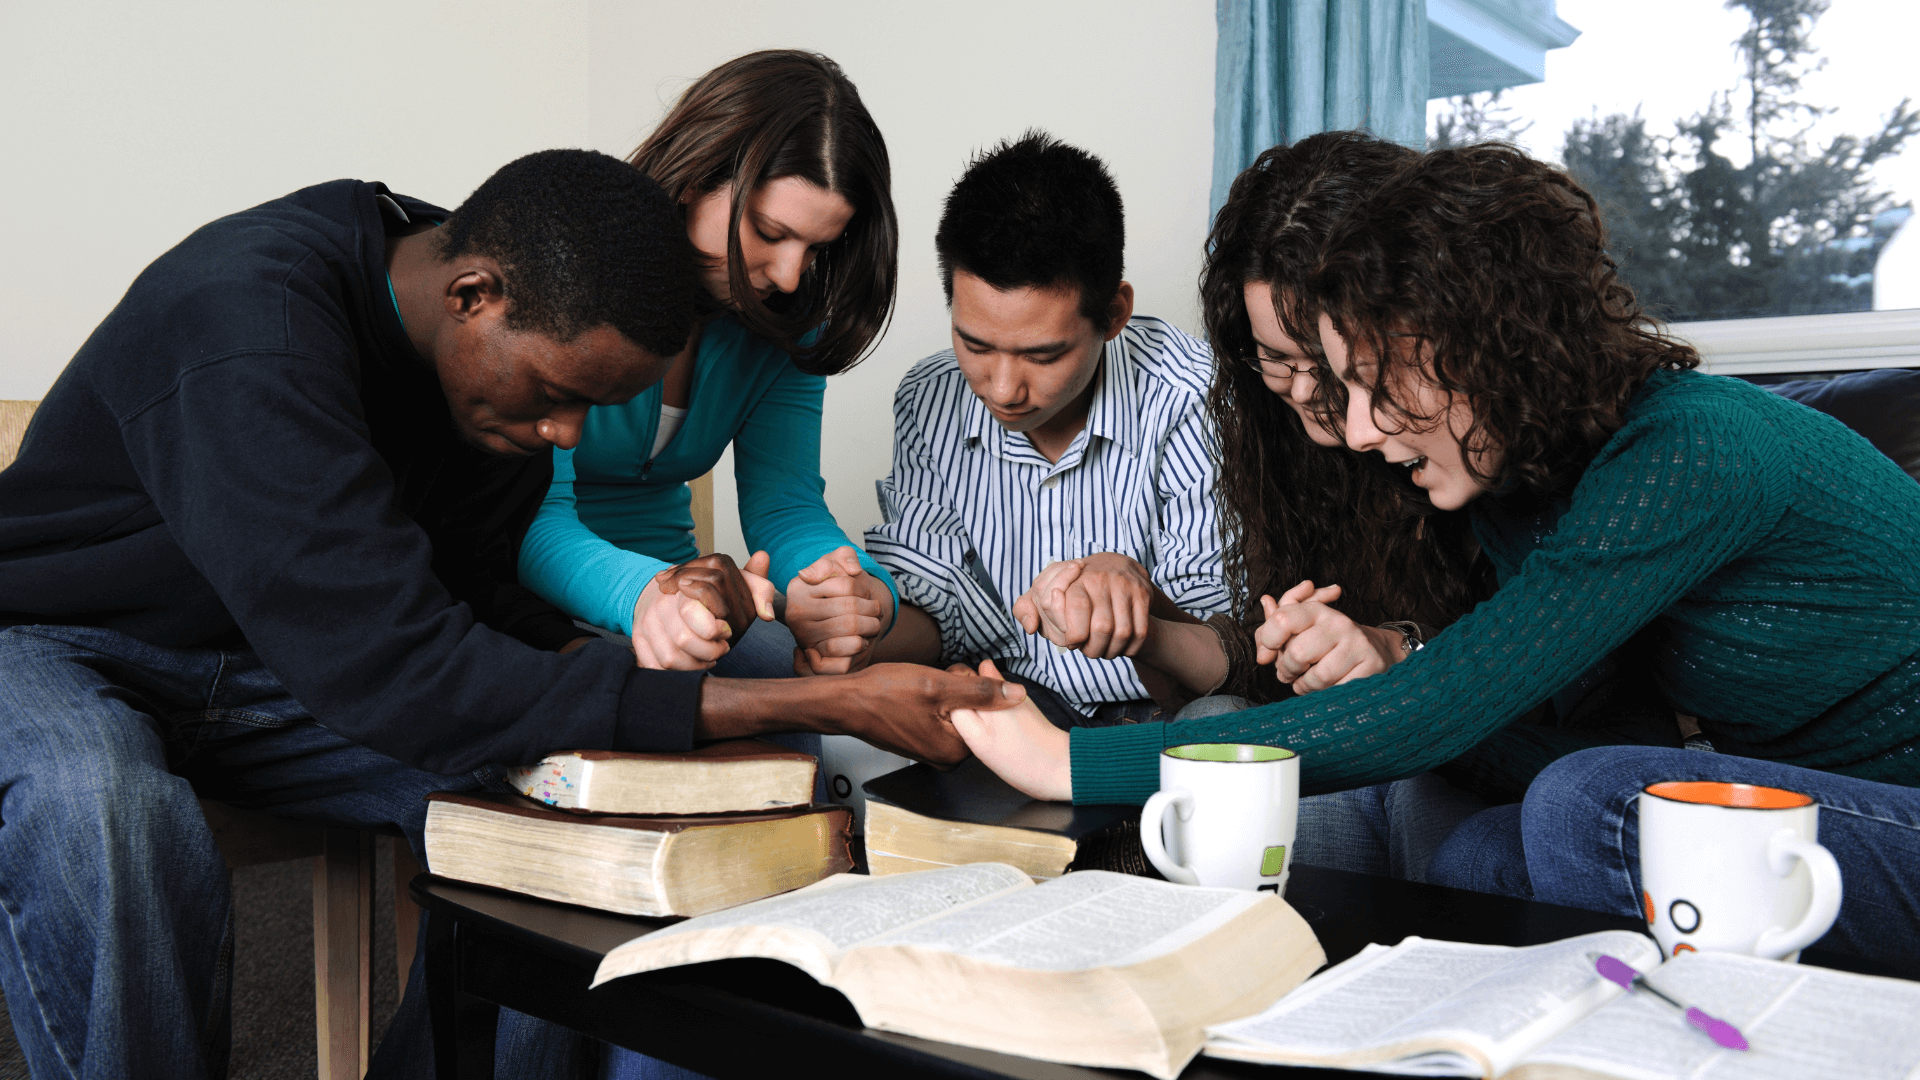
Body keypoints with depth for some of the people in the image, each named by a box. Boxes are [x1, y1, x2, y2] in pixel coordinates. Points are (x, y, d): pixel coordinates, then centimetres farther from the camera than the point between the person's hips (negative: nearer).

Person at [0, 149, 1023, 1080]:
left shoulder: (511, 355, -10)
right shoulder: (245, 328, -35)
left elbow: (491, 593, -2)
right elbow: (397, 678, -40)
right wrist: (827, 706, -41)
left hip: (285, 664, 6)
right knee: (107, 831, -39)